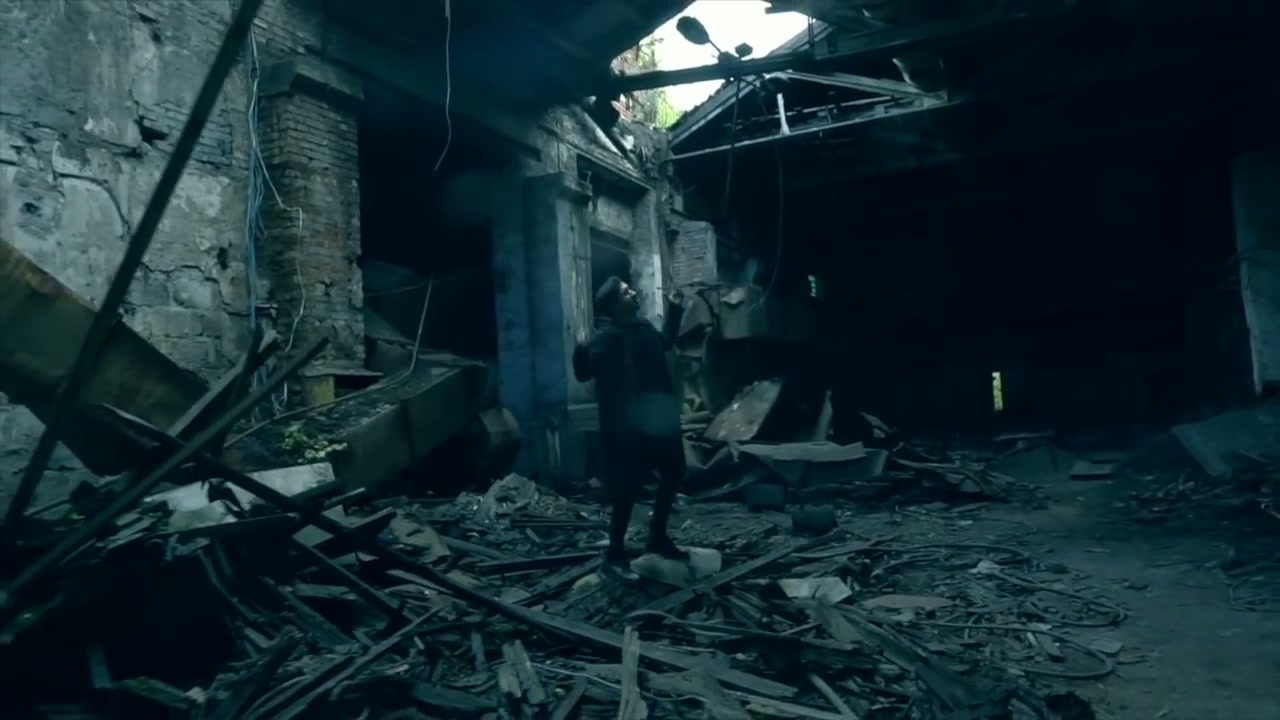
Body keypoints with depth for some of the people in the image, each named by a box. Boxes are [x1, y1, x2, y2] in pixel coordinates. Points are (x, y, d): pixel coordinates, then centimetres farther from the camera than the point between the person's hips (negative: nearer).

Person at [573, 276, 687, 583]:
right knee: (628, 489, -4)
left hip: (659, 419, 9)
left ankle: (658, 538, 35)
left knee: (673, 475, 18)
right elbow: (583, 373, -23)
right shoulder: (607, 338, -15)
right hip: (631, 426, -9)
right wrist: (582, 351, -42)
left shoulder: (644, 327, 8)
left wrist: (674, 309, 26)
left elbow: (666, 341, 30)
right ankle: (615, 555, 9)